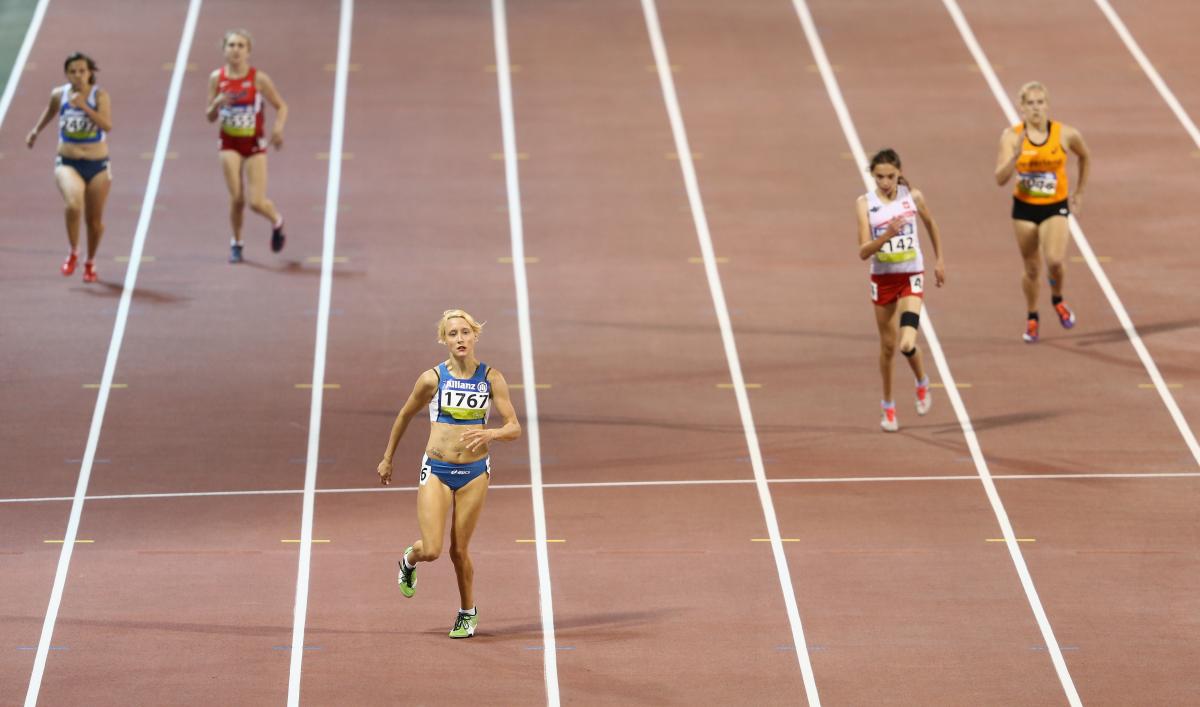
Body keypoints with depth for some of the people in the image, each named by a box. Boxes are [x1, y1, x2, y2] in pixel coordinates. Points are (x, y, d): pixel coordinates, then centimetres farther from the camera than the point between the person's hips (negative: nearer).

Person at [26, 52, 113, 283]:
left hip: (97, 165, 0)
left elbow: (107, 125, -24)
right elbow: (51, 110, 22)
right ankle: (73, 252, -5)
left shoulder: (100, 95, -10)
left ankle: (90, 263, 36)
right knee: (73, 205, -28)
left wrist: (84, 107, -31)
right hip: (68, 163, 0)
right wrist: (36, 130, 33)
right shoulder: (59, 94, -1)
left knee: (94, 219, 11)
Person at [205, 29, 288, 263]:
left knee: (256, 202, -7)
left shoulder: (259, 78, -9)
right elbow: (210, 117, 4)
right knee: (236, 198, -6)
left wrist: (278, 127, -19)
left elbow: (281, 106, 0)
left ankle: (277, 221, 28)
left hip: (254, 143, -2)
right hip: (229, 144, 2)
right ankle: (236, 243, 18)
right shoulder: (217, 78, -2)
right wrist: (217, 103, -17)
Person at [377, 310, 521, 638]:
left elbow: (514, 428, -5)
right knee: (431, 550, -9)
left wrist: (490, 433, -26)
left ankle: (468, 612, 29)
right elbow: (405, 416, 10)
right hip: (436, 470, -1)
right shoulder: (432, 379, -5)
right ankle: (409, 559, 29)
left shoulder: (491, 378, -3)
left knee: (459, 550, 4)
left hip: (474, 472, 1)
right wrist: (387, 458, 16)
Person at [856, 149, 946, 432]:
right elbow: (863, 252, -14)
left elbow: (930, 224, 14)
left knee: (907, 345, -17)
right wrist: (886, 236, -31)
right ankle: (888, 406, 29)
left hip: (911, 276, -1)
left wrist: (939, 260, 19)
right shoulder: (866, 203, -9)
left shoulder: (913, 197, -6)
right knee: (887, 345, 10)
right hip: (882, 278, 1)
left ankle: (922, 383, 17)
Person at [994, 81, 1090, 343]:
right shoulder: (1012, 136, -11)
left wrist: (1079, 192, 14)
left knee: (1054, 260, -21)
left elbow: (1083, 156, 12)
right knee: (1031, 269, 10)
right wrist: (1015, 156, -32)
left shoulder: (1065, 134, -10)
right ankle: (1031, 318, 35)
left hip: (1056, 207, -1)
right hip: (1024, 207, 1)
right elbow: (1000, 179, -16)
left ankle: (1057, 299, 12)